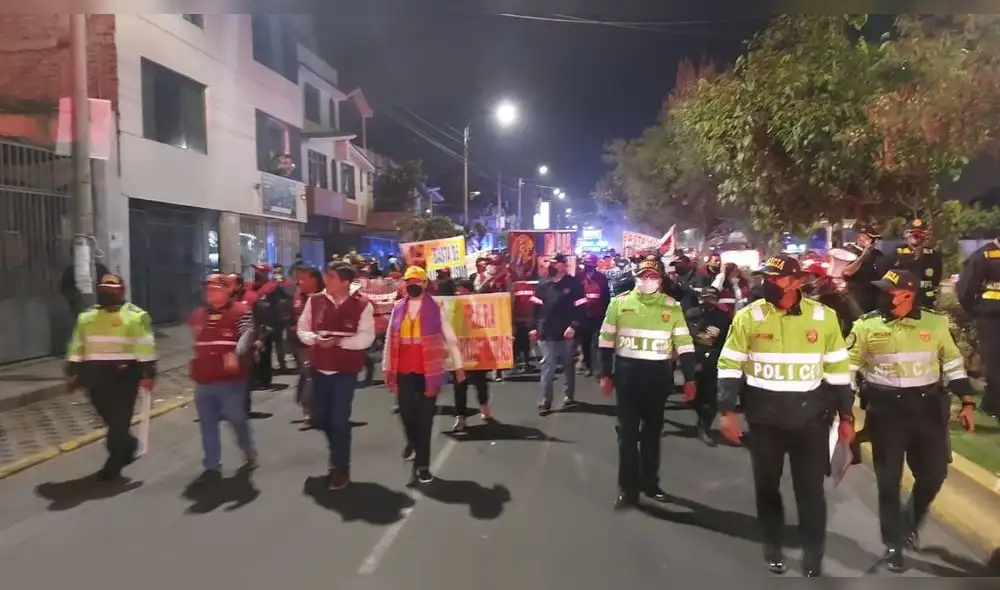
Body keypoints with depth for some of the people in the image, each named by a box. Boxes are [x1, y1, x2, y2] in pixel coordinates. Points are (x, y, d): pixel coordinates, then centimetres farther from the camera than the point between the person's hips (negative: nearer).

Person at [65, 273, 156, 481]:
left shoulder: (135, 315, -3)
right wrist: (72, 372, 12)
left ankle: (113, 465, 9)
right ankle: (127, 445, 38)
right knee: (110, 419, 14)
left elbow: (145, 346, -9)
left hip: (124, 375, -5)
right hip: (96, 375, 5)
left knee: (119, 421, 0)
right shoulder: (87, 316, 13)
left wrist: (148, 373, -14)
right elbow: (77, 346, 17)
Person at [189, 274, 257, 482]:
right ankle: (212, 467, 18)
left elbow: (247, 335, -24)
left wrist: (235, 354, -42)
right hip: (203, 380, 6)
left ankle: (249, 453, 31)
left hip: (230, 379, -6)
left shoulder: (240, 311, -7)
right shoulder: (198, 315, 13)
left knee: (237, 419, 5)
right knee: (207, 425, 9)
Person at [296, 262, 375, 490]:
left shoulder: (362, 305, -9)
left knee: (339, 419, -2)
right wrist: (315, 338, -15)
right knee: (318, 418, 14)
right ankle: (338, 449, 43)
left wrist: (339, 341, -24)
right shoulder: (315, 301, 1)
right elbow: (302, 330, 6)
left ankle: (341, 468, 15)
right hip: (319, 368, 4)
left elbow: (366, 338, -14)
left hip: (346, 370, -4)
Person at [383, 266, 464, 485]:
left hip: (429, 371, -2)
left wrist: (457, 365, 1)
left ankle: (422, 465, 14)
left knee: (424, 418, 3)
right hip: (404, 371, 2)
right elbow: (390, 340, 11)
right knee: (406, 413, 4)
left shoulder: (436, 308, -1)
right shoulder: (398, 309, 7)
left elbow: (450, 338, 2)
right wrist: (387, 367, 9)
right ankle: (413, 441, 38)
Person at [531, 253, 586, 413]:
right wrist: (535, 327, 5)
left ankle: (570, 395, 26)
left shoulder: (573, 284, -3)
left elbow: (580, 308, -7)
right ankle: (546, 400, 1)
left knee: (568, 364, 12)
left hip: (566, 331, -2)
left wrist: (574, 326, -16)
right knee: (547, 365, -1)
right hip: (547, 332, 2)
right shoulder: (543, 284, 7)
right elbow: (536, 307, 10)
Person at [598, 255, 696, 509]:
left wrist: (689, 378, -1)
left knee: (653, 431, 14)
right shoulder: (619, 303, 0)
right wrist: (605, 375, 1)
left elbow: (684, 344, 2)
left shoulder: (672, 307, 1)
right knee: (627, 431, 4)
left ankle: (650, 482, 30)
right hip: (627, 373, -1)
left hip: (658, 375, 1)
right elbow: (606, 341, 3)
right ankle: (628, 488, 14)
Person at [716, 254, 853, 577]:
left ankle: (813, 559, 20)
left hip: (810, 417, 0)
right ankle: (773, 546, 34)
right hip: (764, 417, 1)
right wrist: (727, 411, -8)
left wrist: (846, 416, 7)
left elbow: (838, 369, 5)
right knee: (767, 485, 13)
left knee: (811, 488, 5)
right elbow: (729, 366, -2)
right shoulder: (748, 317, -5)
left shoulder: (823, 317, -3)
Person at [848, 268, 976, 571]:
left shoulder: (935, 323, -1)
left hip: (928, 407, 2)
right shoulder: (866, 325, -6)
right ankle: (893, 544, 20)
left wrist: (966, 402, 7)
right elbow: (846, 366, -2)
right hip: (886, 409, -2)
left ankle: (911, 522, 38)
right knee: (889, 480, 5)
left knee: (934, 472, 9)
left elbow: (953, 363, 9)